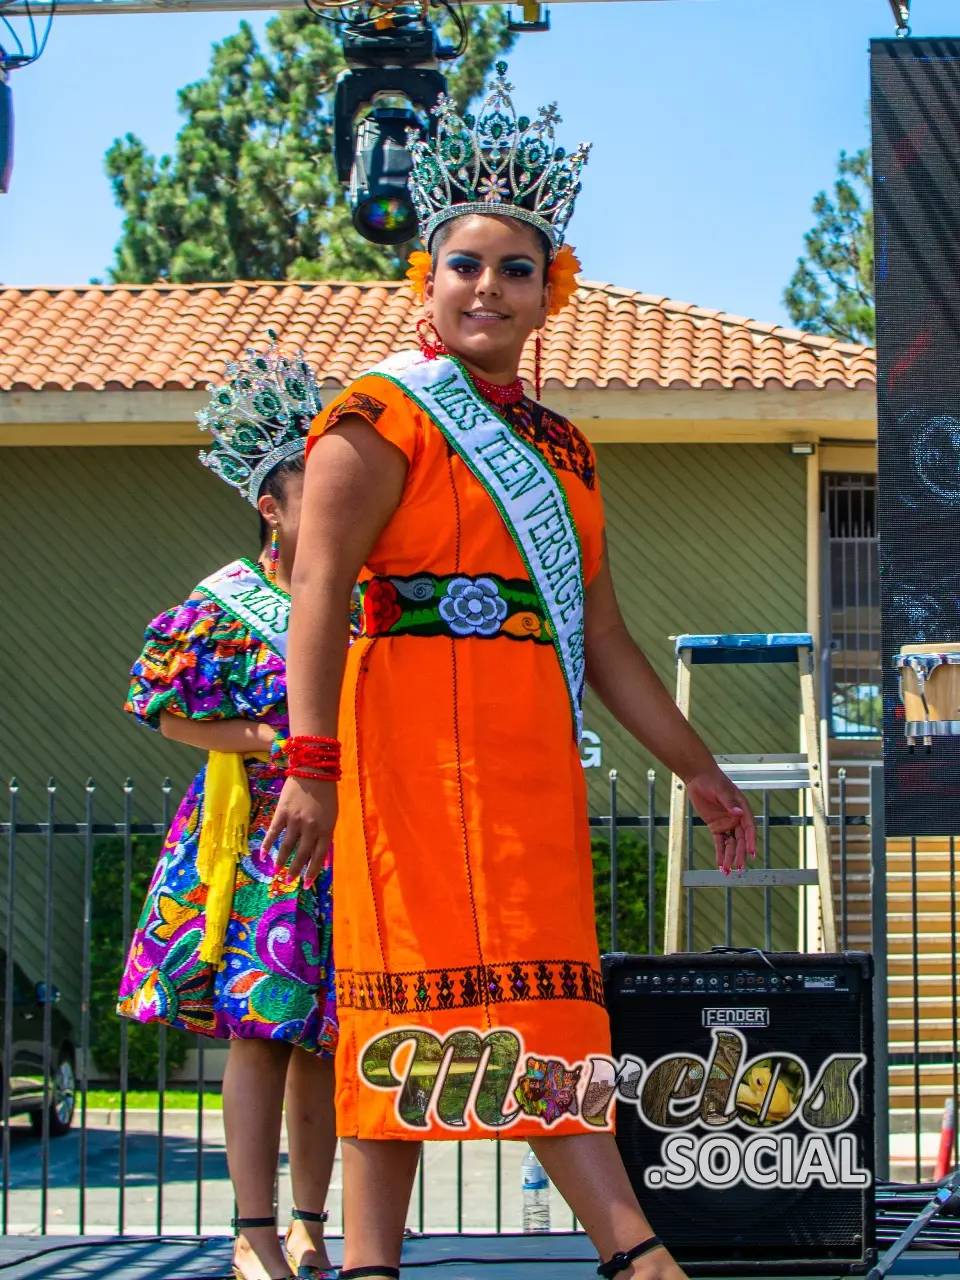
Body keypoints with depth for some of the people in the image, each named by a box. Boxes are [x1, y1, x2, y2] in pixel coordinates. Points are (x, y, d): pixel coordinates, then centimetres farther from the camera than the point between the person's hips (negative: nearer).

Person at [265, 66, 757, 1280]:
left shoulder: (558, 447, 21)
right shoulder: (380, 419, -2)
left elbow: (602, 640, 24)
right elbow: (319, 589, -16)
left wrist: (695, 769, 22)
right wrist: (311, 758, -28)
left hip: (530, 750, 8)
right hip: (418, 732, -8)